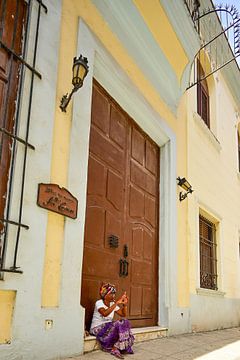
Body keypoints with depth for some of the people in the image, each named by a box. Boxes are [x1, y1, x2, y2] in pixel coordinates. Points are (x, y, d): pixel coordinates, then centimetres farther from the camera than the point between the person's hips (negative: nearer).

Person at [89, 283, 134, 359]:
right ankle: (114, 349, -13)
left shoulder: (113, 304, 5)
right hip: (97, 329, -7)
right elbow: (105, 313, -35)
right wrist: (117, 303, -35)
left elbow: (123, 315, 7)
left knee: (125, 322, -17)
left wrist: (125, 304, -9)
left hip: (108, 327, 7)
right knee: (118, 325, -28)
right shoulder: (99, 303, -15)